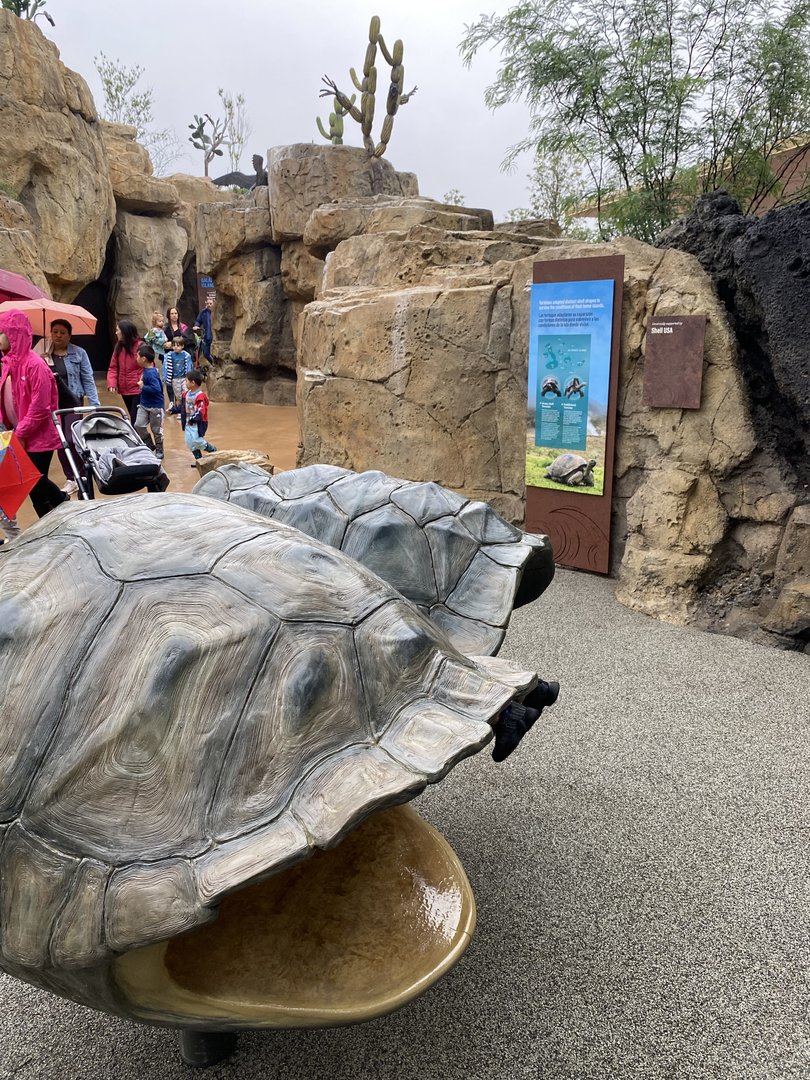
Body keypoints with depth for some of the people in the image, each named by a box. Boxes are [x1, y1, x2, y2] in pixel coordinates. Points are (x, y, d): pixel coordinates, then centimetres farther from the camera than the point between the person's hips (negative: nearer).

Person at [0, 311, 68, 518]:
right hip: (20, 437, 8)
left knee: (35, 485, -3)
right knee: (33, 485, 12)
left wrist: (20, 434, -17)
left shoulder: (34, 364, -17)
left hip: (38, 438, -8)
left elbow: (39, 407, -20)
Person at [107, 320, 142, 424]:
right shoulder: (118, 347, 7)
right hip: (124, 390, 6)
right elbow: (113, 367, 7)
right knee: (133, 418, 15)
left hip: (138, 390, -6)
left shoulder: (140, 346, -10)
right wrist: (112, 383, -8)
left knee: (136, 419, -10)